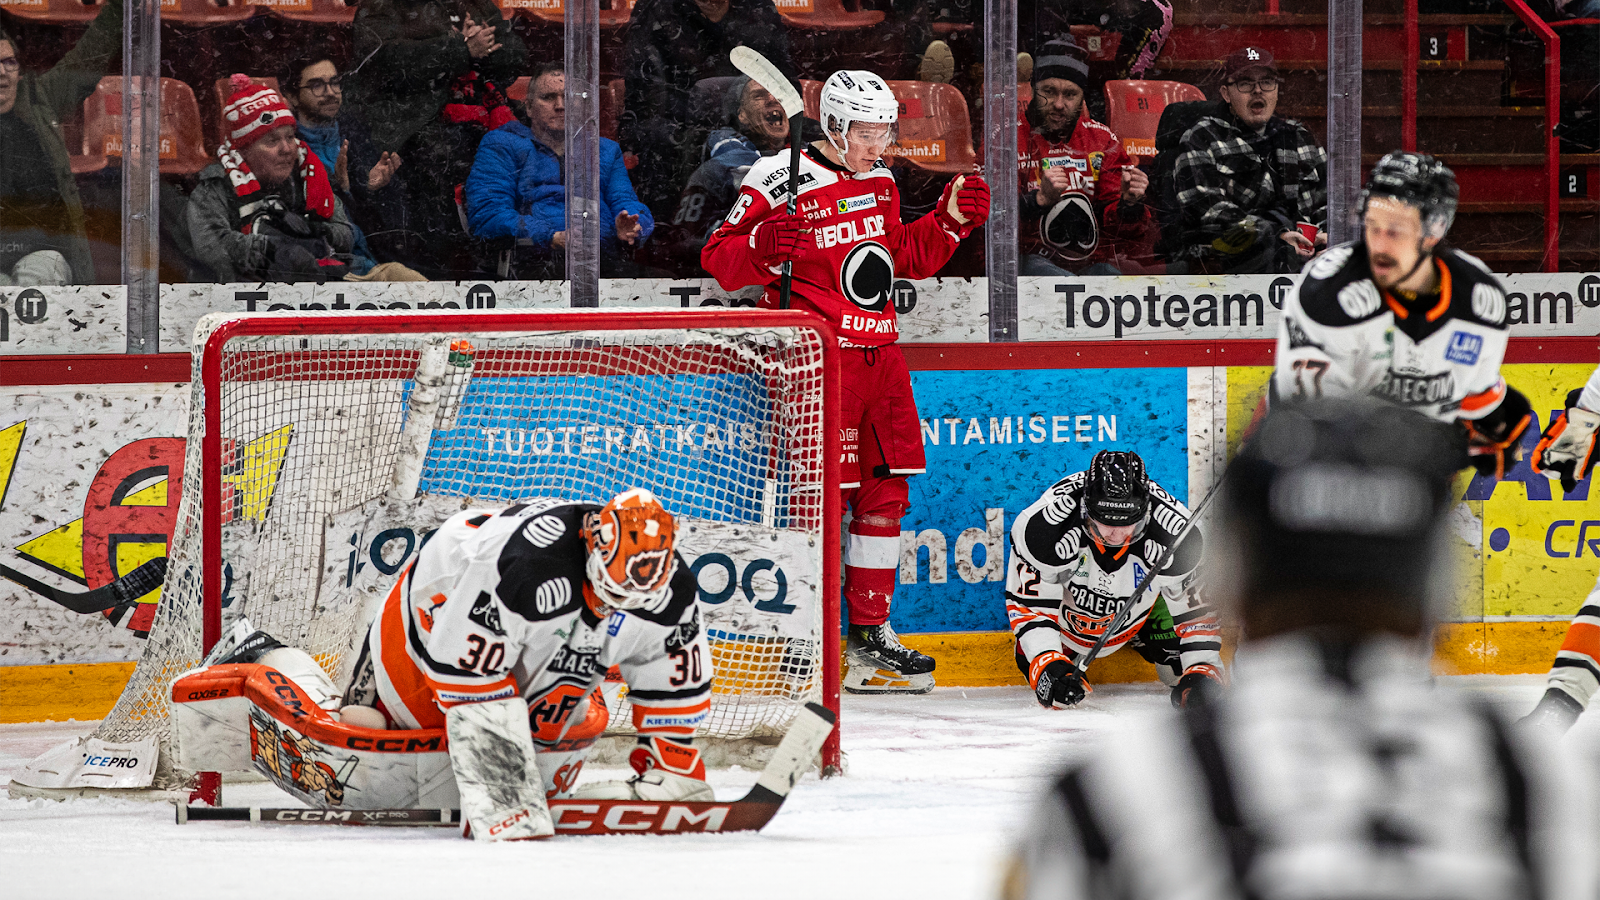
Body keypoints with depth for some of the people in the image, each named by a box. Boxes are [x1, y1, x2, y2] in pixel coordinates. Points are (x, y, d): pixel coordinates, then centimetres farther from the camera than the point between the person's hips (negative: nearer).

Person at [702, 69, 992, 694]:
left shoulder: (879, 181, 14)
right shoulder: (780, 182, -10)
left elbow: (907, 257, 24)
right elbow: (720, 259, -11)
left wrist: (952, 219, 11)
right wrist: (762, 247, -31)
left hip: (878, 356, 8)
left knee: (885, 494, 9)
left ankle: (870, 633, 19)